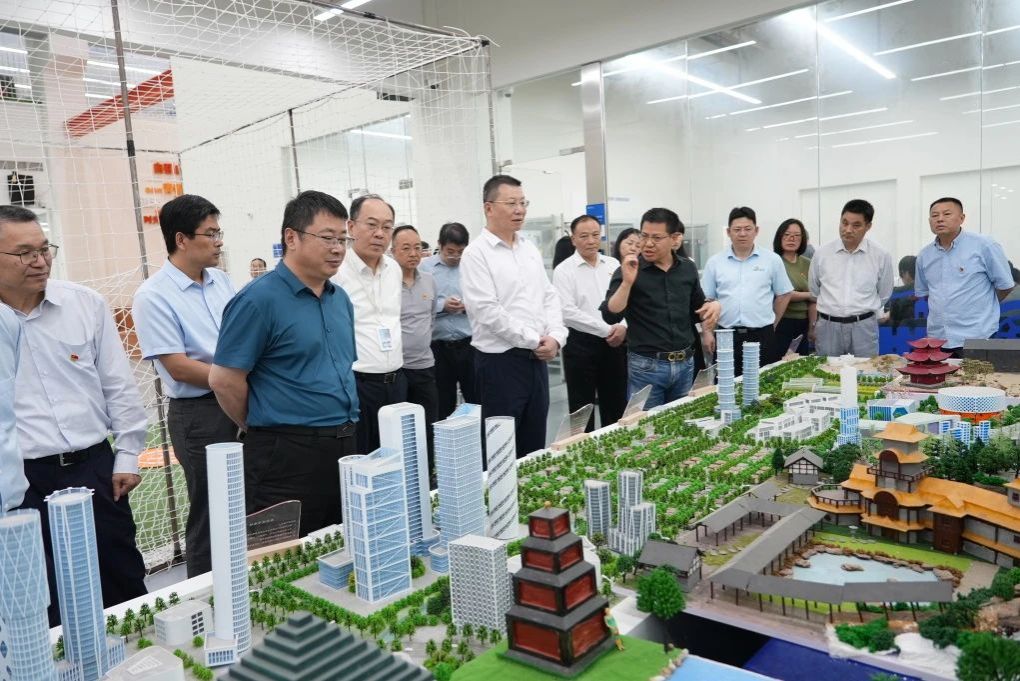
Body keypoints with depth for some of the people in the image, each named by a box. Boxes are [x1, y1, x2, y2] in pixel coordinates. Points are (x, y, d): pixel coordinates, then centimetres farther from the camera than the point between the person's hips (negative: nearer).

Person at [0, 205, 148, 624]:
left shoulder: (86, 304, 0)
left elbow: (119, 386, 5)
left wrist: (127, 456, 2)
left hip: (96, 467, 2)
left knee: (125, 587, 14)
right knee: (48, 608, 11)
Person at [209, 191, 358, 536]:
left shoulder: (340, 298, 11)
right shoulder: (258, 299, -13)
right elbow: (224, 379, -12)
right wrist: (262, 429, 0)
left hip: (344, 447, 7)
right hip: (286, 455, -7)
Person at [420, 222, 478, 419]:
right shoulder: (425, 267, 3)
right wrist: (442, 306, -13)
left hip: (469, 343, 0)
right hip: (438, 345, 0)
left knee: (476, 401, 4)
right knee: (443, 403, 13)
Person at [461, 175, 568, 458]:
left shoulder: (530, 249, 12)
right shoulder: (476, 253, -11)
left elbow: (549, 297, 13)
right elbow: (487, 311, -18)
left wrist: (555, 337, -5)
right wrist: (534, 340, -14)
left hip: (537, 358, 7)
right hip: (500, 360, -7)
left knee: (534, 444, 15)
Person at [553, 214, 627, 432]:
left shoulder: (613, 265, 9)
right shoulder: (564, 270, -6)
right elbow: (568, 312, -15)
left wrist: (623, 327, -12)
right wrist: (607, 330, -15)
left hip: (615, 342, 4)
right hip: (581, 343, -4)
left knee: (616, 406, 13)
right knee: (582, 408, 6)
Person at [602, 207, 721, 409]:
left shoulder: (687, 268, 5)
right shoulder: (629, 271, -9)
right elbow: (610, 317, -18)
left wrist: (713, 306, -2)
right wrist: (627, 282, -30)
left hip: (685, 364, 4)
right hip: (646, 365, -4)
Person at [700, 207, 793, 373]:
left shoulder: (772, 260, 3)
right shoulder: (715, 262, 4)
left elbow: (784, 295, 11)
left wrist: (771, 324, 11)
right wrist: (706, 332, 0)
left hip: (762, 336, 0)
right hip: (726, 336, 0)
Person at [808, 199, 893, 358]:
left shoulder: (881, 256, -2)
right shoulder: (821, 253, 1)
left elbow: (883, 295, 13)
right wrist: (812, 324, 17)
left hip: (863, 327, -1)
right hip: (827, 326, 1)